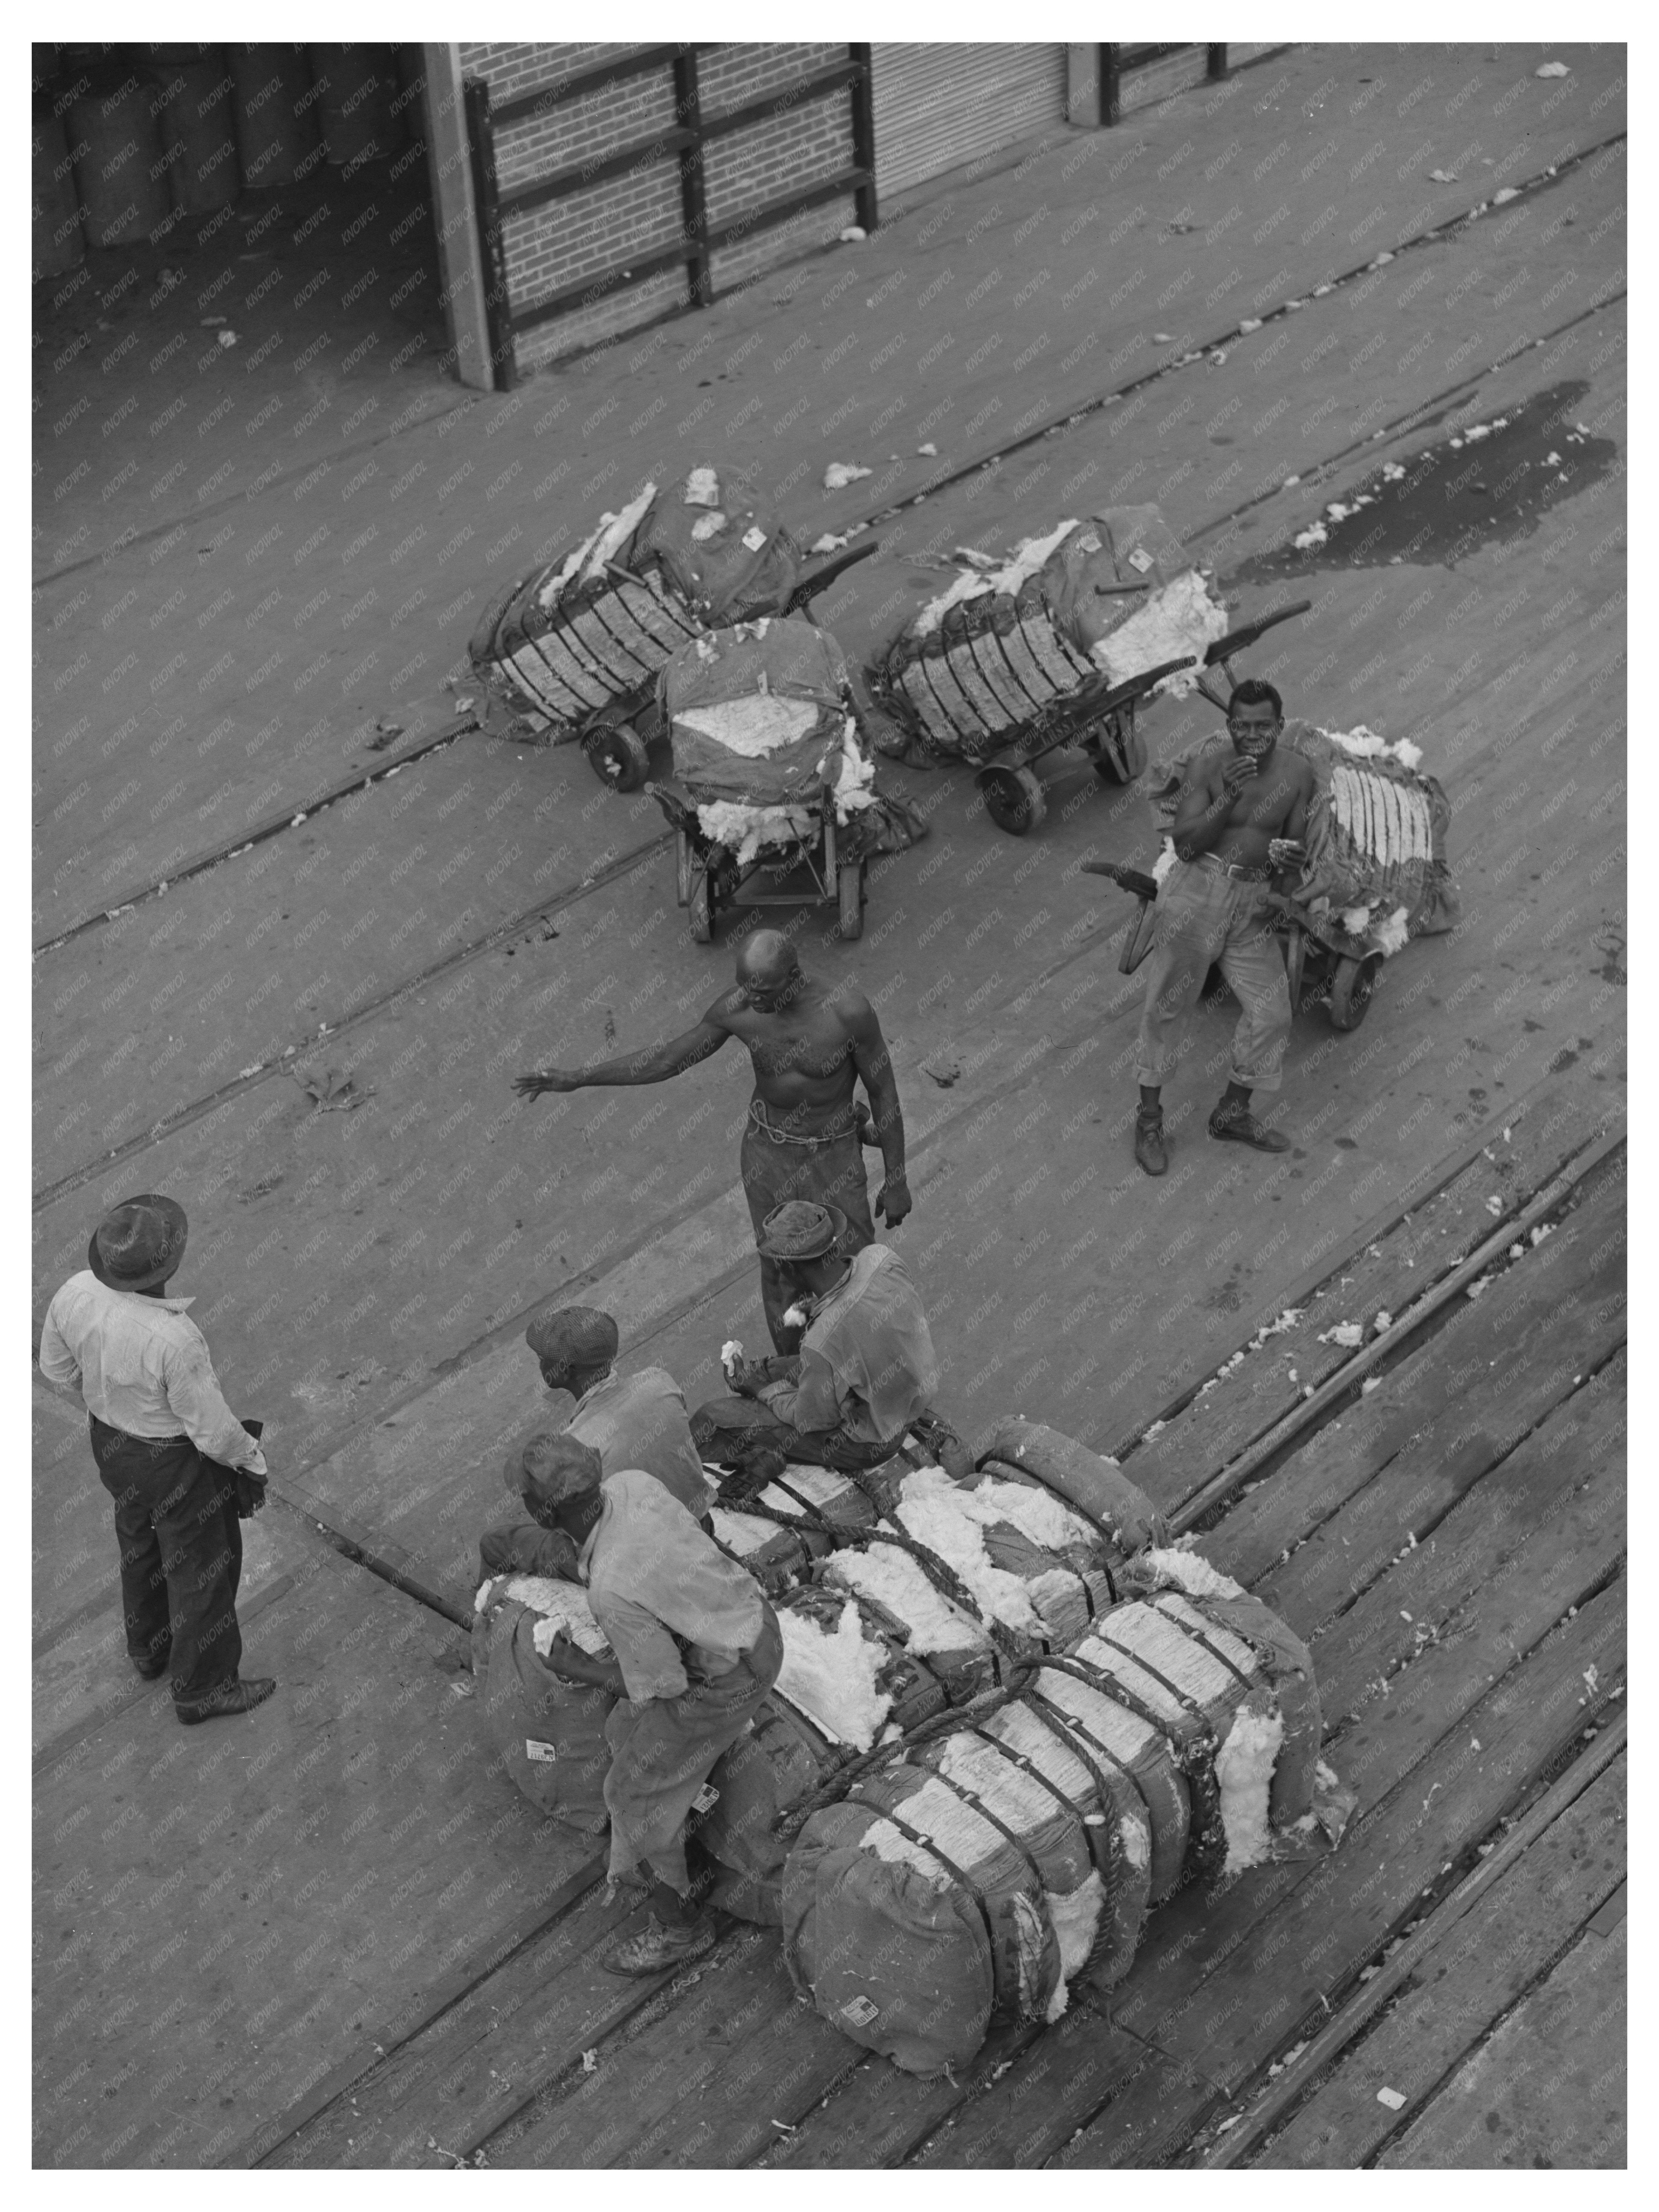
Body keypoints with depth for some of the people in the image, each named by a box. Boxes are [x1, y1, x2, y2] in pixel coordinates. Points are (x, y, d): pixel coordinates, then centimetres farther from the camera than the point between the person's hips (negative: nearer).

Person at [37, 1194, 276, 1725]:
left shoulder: (76, 1293, -23)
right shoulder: (174, 1340, -42)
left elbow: (57, 1366, -2)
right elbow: (212, 1429, -27)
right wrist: (251, 1456, -5)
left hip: (110, 1438, 7)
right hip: (175, 1458, -7)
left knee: (140, 1542, 32)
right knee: (201, 1564, 18)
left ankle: (150, 1648, 56)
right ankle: (201, 1687, 39)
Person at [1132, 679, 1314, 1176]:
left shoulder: (1297, 774, 2)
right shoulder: (1212, 769, -6)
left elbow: (1295, 844, 8)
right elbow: (1185, 843, -12)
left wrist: (1286, 858, -15)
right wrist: (1226, 799, -23)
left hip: (1253, 902, 3)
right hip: (1198, 892, -3)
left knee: (1271, 1011, 4)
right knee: (1169, 1004, 3)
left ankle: (1233, 1112, 25)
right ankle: (1149, 1117, 17)